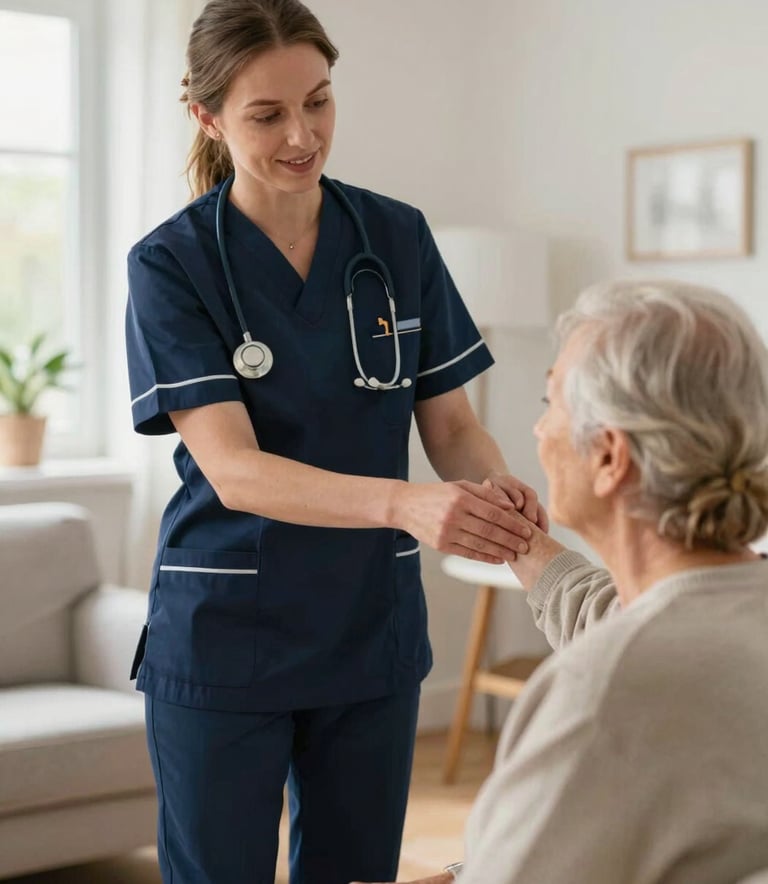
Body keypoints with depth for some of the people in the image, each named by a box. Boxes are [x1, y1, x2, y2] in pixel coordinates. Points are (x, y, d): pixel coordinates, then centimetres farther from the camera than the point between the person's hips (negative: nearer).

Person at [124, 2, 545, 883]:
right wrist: (403, 503, -37)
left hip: (373, 634, 3)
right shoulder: (171, 264, -11)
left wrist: (496, 491, -21)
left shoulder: (398, 238, 0)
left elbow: (451, 424, 3)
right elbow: (231, 469, -21)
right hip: (225, 642, -3)